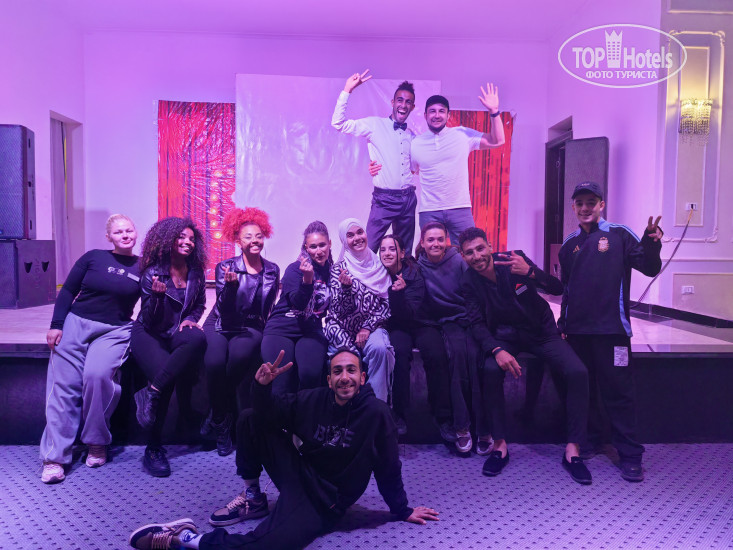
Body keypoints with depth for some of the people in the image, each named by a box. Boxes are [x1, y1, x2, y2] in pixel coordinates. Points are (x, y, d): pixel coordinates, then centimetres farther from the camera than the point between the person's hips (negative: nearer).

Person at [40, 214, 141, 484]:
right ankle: (55, 457, -2)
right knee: (63, 384, -8)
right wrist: (56, 324, -1)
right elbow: (68, 291, 7)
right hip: (76, 324, 1)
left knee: (97, 374, -26)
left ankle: (97, 443, -7)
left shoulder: (142, 268, 8)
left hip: (114, 331, -1)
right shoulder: (93, 257, 6)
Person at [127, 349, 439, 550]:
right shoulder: (313, 400, -6)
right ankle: (253, 499, 8)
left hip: (323, 503, -5)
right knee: (250, 419, -6)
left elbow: (388, 469, -6)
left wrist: (402, 510, 3)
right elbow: (267, 416, -2)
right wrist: (262, 387, -22)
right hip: (298, 473, 5)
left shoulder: (376, 414, -17)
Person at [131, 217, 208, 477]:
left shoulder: (196, 272, 3)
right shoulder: (152, 273, -9)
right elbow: (149, 321, -8)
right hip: (149, 334, -3)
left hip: (177, 333, 4)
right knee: (163, 371, -32)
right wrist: (156, 296, -27)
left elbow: (199, 304, 19)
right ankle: (153, 449, -16)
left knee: (198, 339, -34)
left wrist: (190, 319, -3)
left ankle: (151, 392, -27)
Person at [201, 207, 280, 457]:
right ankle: (223, 422, -6)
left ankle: (218, 417, -9)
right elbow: (224, 307, -10)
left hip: (250, 328, 1)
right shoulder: (225, 267, -1)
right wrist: (231, 285, -26)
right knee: (215, 362, -33)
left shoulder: (272, 270, 7)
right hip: (220, 326, -1)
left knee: (240, 356, -34)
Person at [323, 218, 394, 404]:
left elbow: (387, 304, 4)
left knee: (379, 348, -31)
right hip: (342, 328, -1)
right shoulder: (338, 269, 1)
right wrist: (346, 287, -26)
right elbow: (340, 310, -7)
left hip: (371, 327, 1)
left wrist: (367, 327, -9)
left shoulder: (379, 266, 7)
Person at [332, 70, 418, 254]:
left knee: (405, 253, 14)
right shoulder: (375, 125, -1)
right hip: (384, 199, -5)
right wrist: (347, 90, -15)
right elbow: (339, 123, -11)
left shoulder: (412, 136, 14)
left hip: (408, 199, 5)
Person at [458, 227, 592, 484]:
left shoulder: (516, 259, -12)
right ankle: (500, 445, -17)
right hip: (505, 337, 0)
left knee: (577, 372, -22)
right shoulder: (468, 282, -7)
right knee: (490, 370, -32)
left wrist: (529, 272, -35)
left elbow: (558, 289, -15)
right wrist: (496, 350, -30)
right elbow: (477, 324, -11)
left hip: (541, 332, 0)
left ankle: (573, 449, -10)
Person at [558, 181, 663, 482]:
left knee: (618, 393, 0)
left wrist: (651, 243, -25)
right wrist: (563, 323, 15)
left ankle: (630, 456, 11)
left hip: (611, 330, -4)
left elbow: (650, 268, -6)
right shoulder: (569, 244, 12)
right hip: (576, 331, 4)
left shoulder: (619, 235, 0)